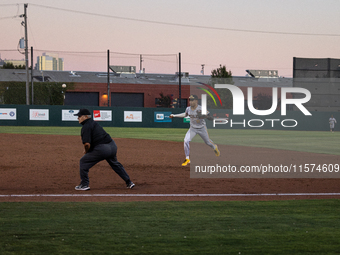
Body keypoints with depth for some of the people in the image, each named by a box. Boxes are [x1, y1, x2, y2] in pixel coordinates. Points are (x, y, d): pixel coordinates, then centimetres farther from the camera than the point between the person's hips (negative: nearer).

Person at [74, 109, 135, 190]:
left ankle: (84, 185, 7)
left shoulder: (86, 127, -11)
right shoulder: (93, 122, 19)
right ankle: (129, 183, 36)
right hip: (112, 146, 9)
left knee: (83, 162, 5)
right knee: (115, 164, 31)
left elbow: (87, 144, -20)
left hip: (102, 149, -9)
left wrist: (86, 151, -1)